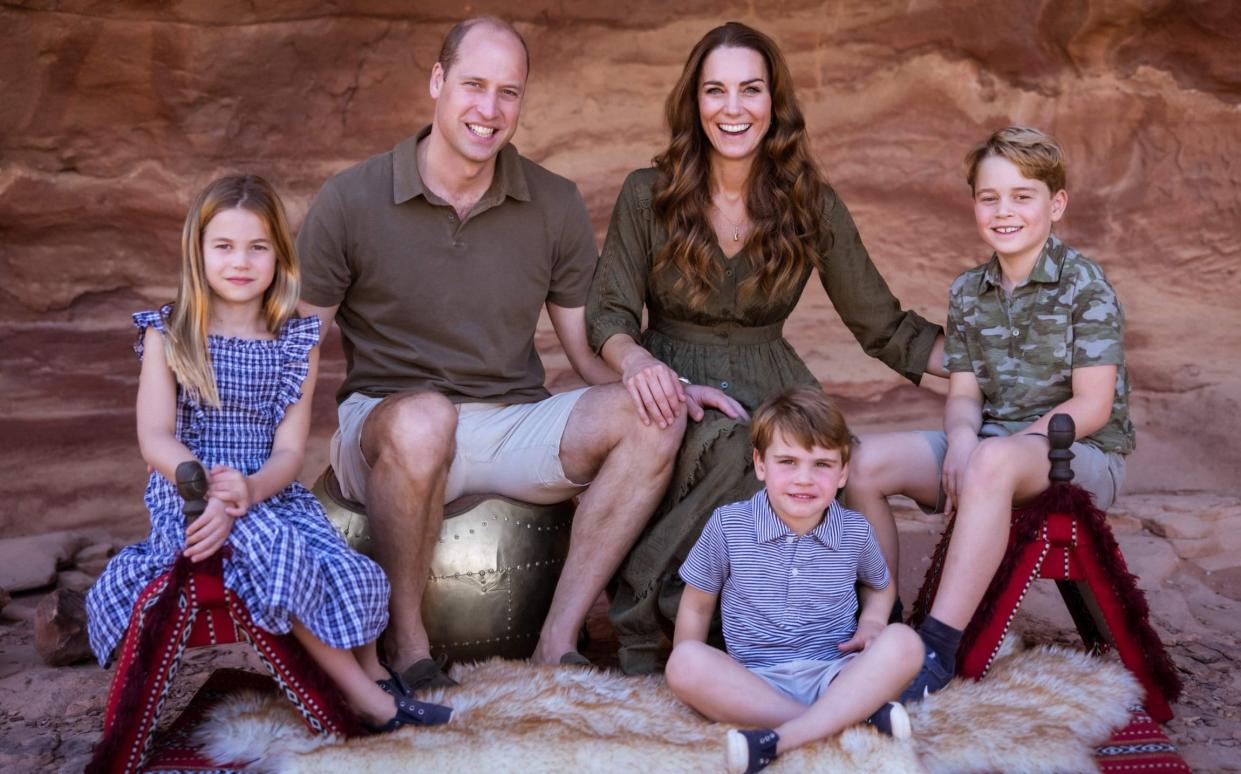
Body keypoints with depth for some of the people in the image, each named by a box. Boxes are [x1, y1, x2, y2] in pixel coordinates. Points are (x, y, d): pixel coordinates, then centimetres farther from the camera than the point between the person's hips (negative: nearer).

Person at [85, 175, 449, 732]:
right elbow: (155, 438, -7)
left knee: (352, 576, -22)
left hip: (270, 491, 3)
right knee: (277, 551, -31)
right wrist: (210, 489, -26)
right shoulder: (167, 334, 1)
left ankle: (371, 674, 9)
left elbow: (289, 450, -2)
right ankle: (365, 696, -17)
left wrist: (248, 490, -24)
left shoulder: (296, 340, 5)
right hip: (187, 491, -2)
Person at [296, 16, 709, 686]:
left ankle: (558, 640, -18)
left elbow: (591, 351, 7)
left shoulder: (555, 206, 5)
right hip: (383, 423, -3)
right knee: (422, 419, -39)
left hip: (514, 430, 3)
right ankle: (405, 639, -16)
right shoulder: (350, 200, -3)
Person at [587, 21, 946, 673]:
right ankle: (639, 618, -21)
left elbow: (884, 327, 6)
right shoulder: (648, 196, -1)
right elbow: (607, 314, -3)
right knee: (732, 445, -37)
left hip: (773, 391, 2)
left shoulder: (812, 207, 3)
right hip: (674, 388, -1)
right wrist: (636, 360, -27)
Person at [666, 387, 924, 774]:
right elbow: (697, 605, 7)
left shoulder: (855, 531, 4)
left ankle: (782, 738, -37)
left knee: (903, 642, -26)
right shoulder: (728, 525, -2)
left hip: (836, 676, 1)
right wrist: (697, 681, -4)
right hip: (752, 683, -1)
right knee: (685, 660, -31)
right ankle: (859, 715, -32)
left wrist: (872, 623, 2)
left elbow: (880, 586, 24)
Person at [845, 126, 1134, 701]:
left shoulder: (1084, 286, -8)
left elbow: (1093, 404, -14)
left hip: (1081, 455, -6)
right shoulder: (968, 292, 9)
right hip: (986, 443, 6)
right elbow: (963, 393, 6)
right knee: (865, 461, -15)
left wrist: (999, 445, -21)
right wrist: (961, 440, -18)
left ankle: (937, 648, -41)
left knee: (992, 462, -41)